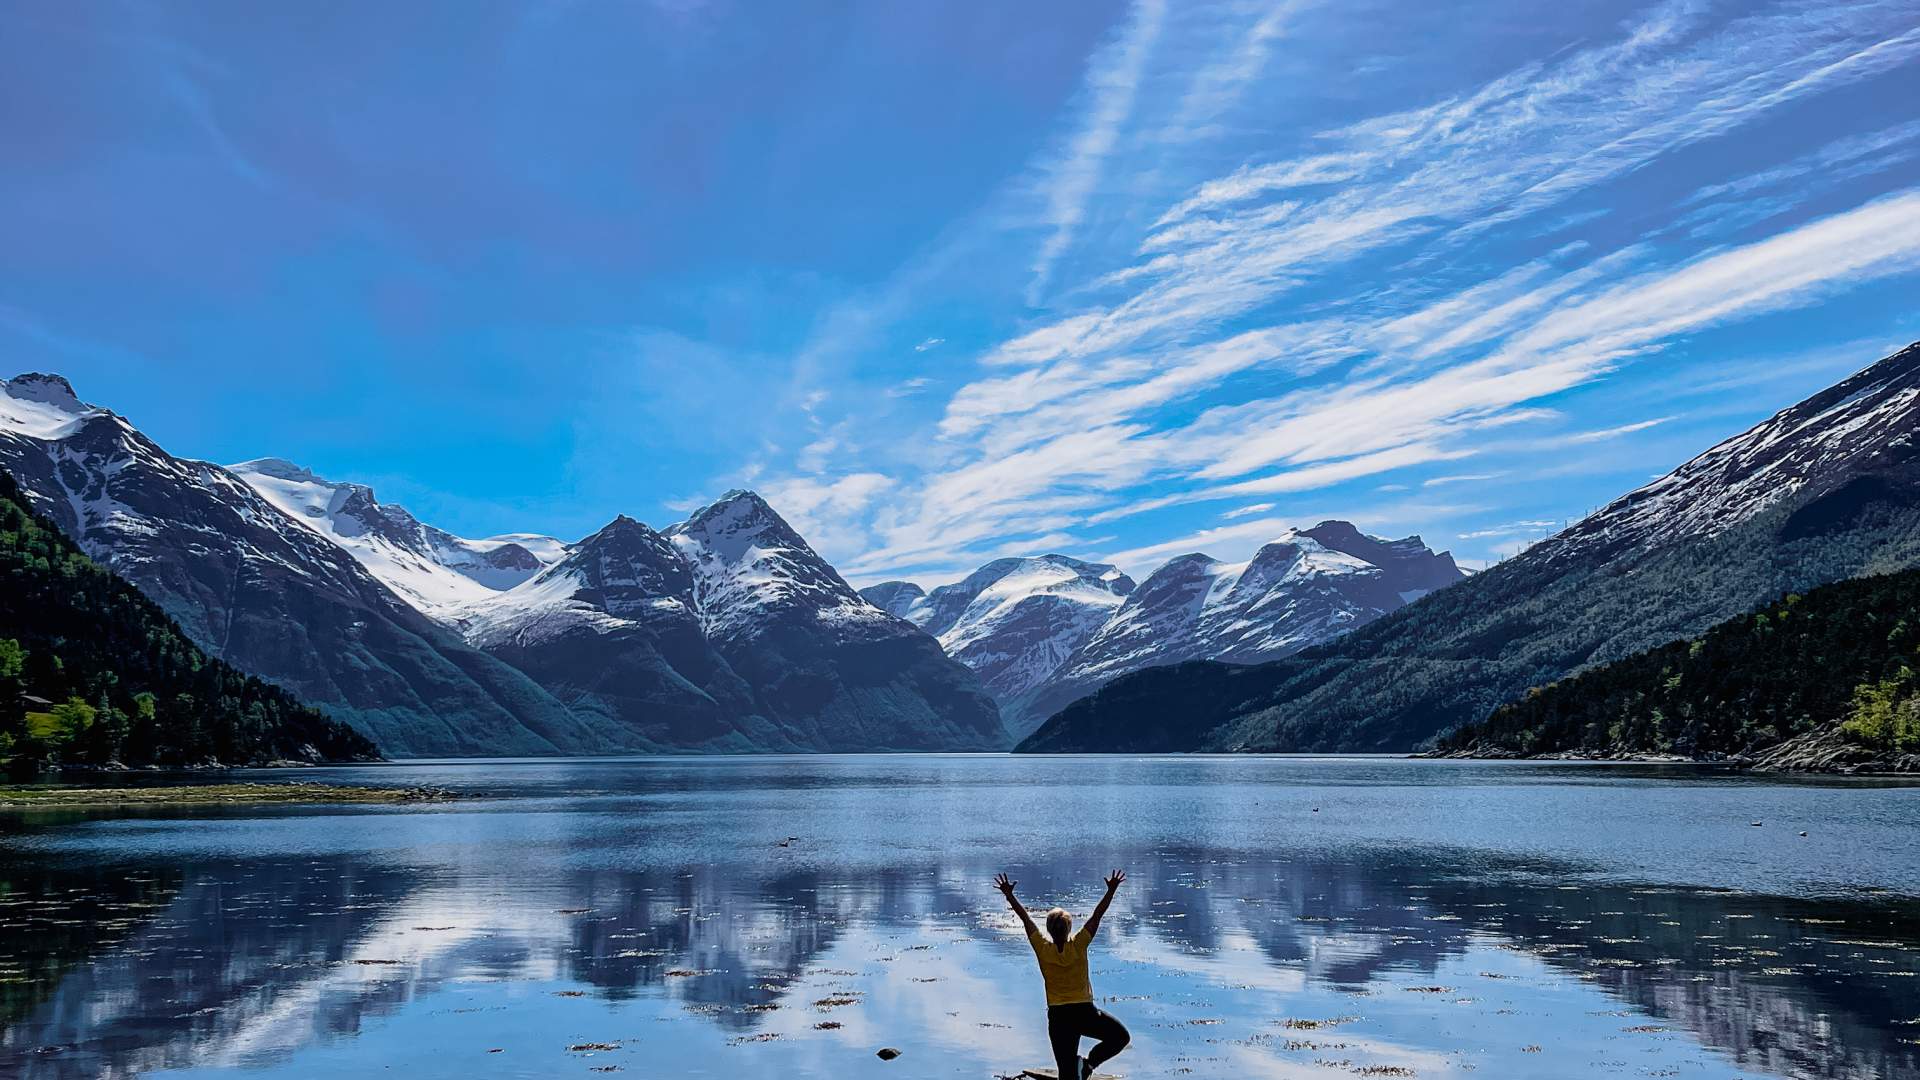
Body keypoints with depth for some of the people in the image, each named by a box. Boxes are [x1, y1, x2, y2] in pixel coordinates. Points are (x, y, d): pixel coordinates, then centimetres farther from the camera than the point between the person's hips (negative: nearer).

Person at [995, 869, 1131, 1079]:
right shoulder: (1078, 945, -11)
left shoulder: (1043, 949, -8)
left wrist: (1009, 895, 3)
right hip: (1084, 1012, -2)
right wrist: (1111, 890, -8)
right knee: (1120, 1036, 18)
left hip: (1058, 1016, 2)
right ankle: (1089, 1063, 2)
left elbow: (1025, 918, -2)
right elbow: (1097, 915, -10)